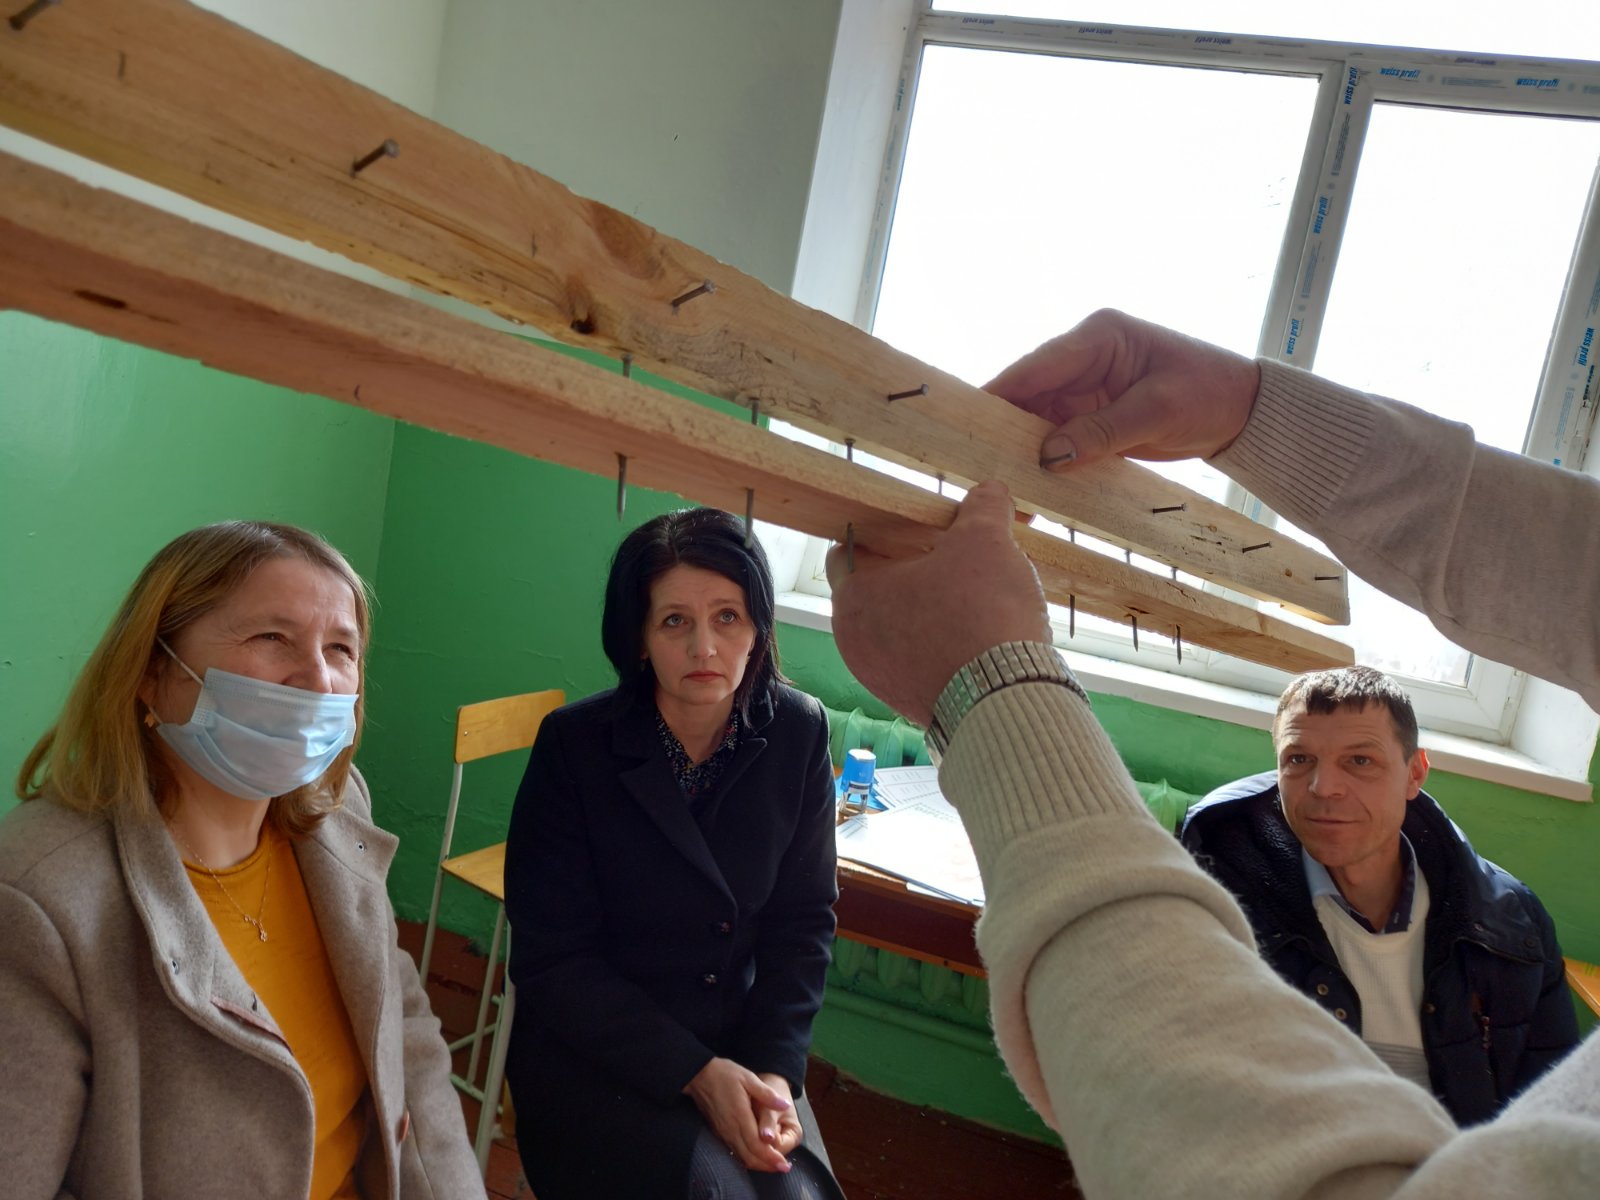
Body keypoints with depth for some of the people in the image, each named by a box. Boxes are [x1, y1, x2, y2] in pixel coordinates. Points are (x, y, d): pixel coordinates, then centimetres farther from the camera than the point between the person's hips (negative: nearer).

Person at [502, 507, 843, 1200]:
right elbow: (552, 960, -11)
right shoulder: (574, 745, -14)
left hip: (739, 1046, 3)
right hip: (589, 1056, -2)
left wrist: (775, 1069, -11)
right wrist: (695, 1072, -18)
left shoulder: (799, 733, -6)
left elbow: (803, 921, 1)